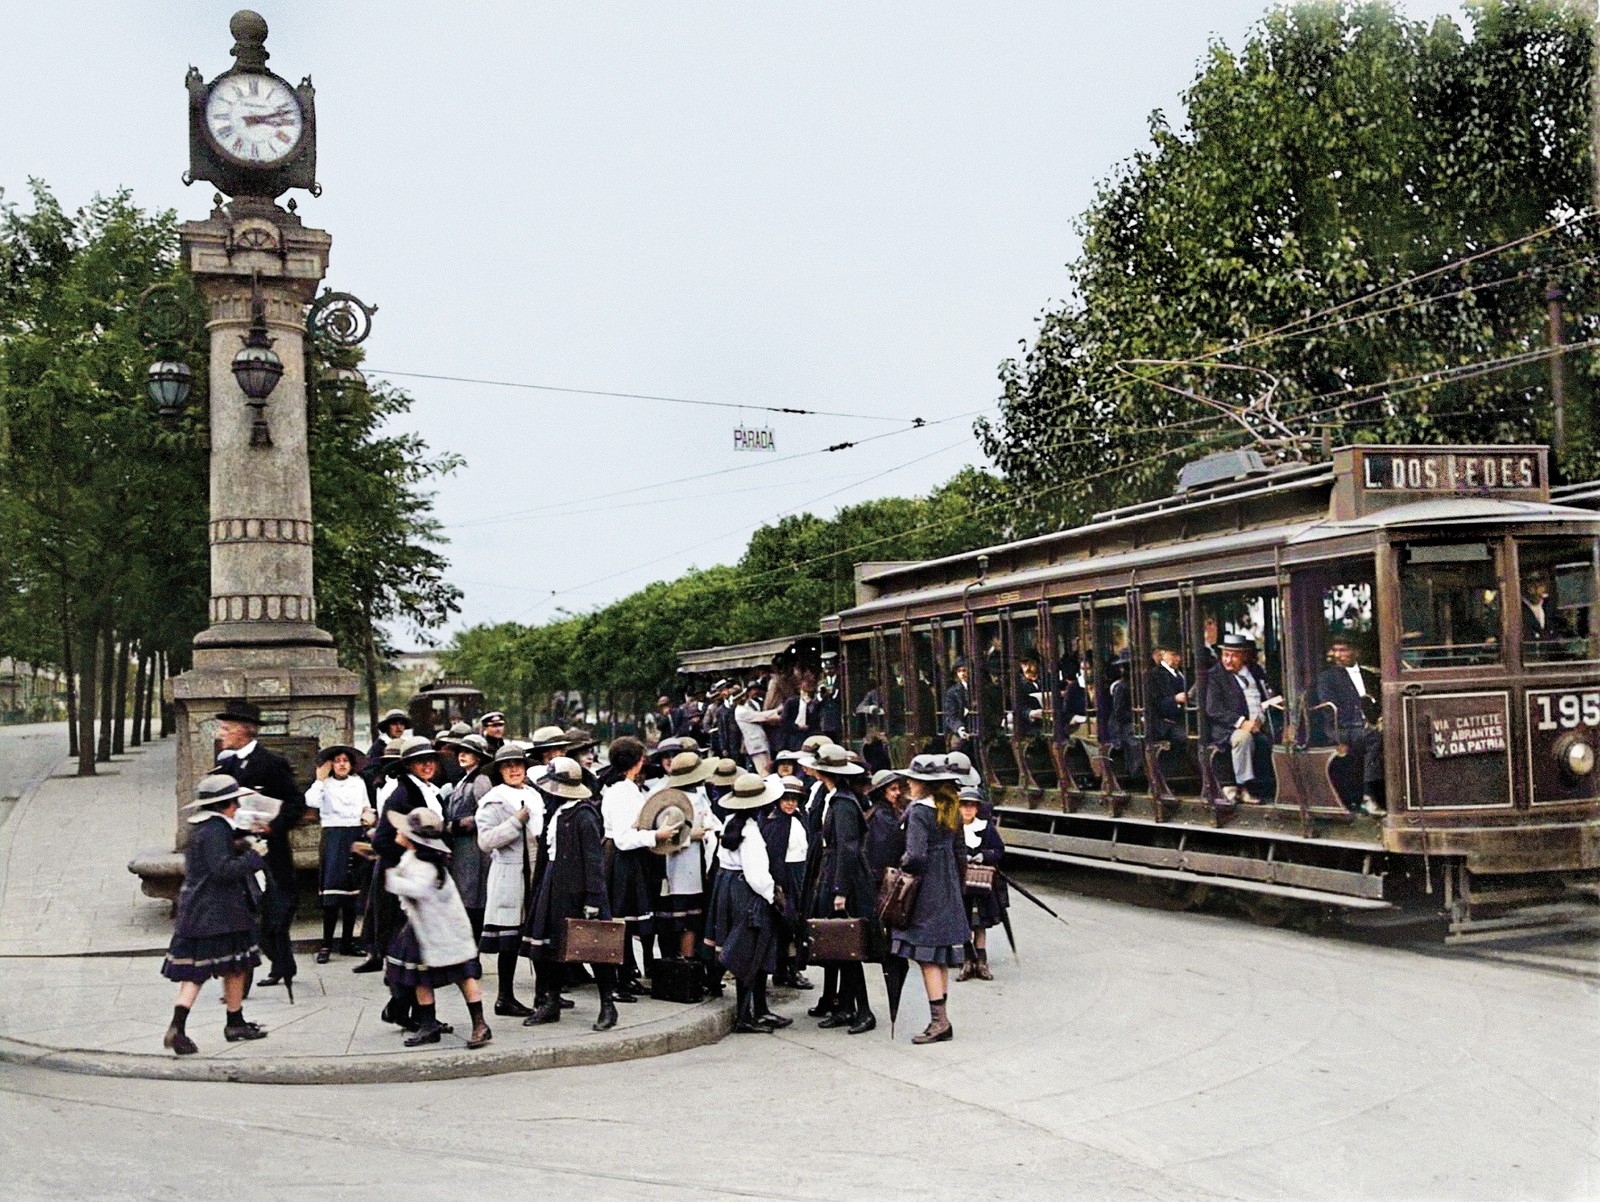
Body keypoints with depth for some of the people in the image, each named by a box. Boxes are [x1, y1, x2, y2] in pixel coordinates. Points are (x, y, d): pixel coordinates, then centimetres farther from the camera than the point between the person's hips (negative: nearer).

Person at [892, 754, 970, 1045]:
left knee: (927, 957, -5)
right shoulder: (951, 810, 9)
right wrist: (956, 887, 21)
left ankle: (939, 1020, -6)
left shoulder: (918, 812, -15)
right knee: (941, 958, 11)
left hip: (926, 890, -8)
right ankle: (942, 1022, 14)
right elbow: (959, 854, 14)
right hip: (949, 890, 8)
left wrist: (902, 865, -5)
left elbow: (916, 856, -25)